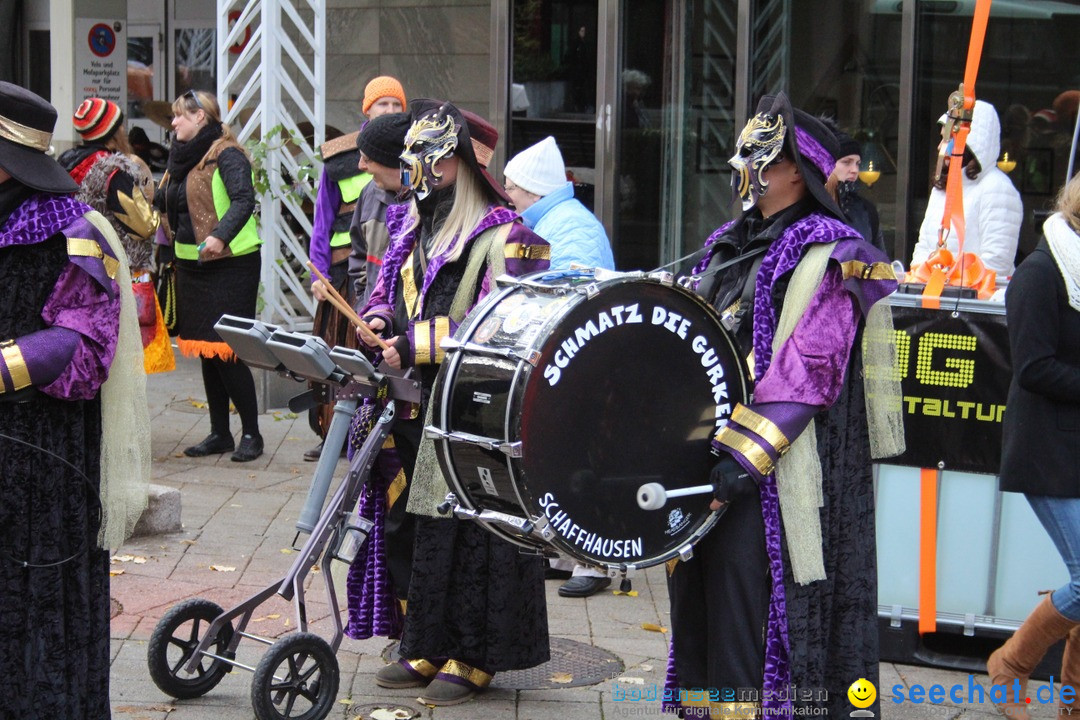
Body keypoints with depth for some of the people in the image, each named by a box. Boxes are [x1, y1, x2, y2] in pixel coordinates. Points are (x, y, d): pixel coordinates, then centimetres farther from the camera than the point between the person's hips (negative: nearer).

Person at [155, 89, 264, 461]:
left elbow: (244, 200, -25)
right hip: (192, 264, 9)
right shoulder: (182, 158, 15)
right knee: (205, 349, 11)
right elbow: (164, 202, 23)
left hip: (229, 265, -9)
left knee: (225, 350, -10)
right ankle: (219, 433, 18)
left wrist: (220, 235, -37)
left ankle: (251, 433, 0)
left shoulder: (225, 155, -11)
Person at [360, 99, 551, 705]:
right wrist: (380, 319, 2)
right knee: (428, 527, 12)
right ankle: (431, 647, 22)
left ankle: (476, 657, 7)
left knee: (475, 532, -3)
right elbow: (390, 289, 26)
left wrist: (415, 346, -21)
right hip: (420, 408, 8)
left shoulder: (504, 238, -11)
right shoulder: (411, 229, 15)